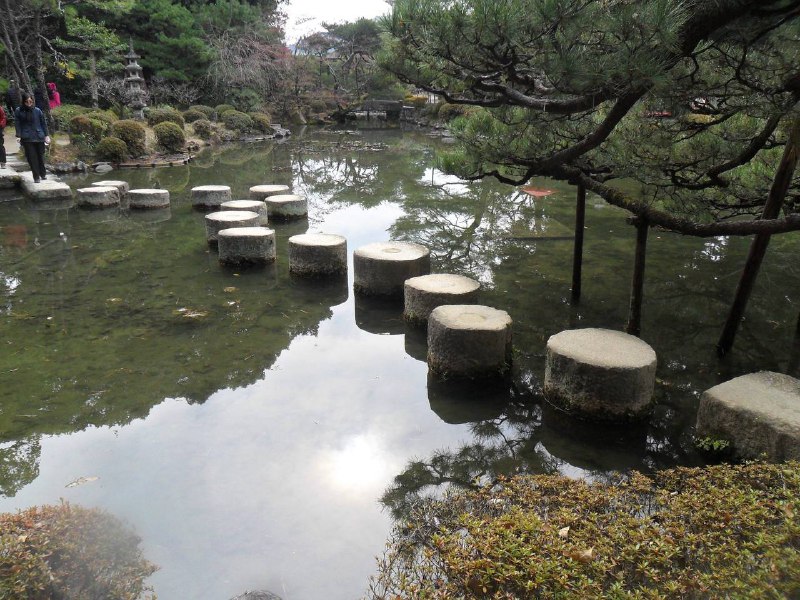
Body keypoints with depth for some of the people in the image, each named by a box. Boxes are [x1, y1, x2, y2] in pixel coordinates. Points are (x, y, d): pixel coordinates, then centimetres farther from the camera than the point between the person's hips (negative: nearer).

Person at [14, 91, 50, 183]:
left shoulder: (37, 110, 4)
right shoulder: (19, 111, 2)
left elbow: (44, 123, 8)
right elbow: (17, 124, 2)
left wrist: (46, 135, 3)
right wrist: (18, 136, -8)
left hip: (39, 137, 1)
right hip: (27, 138, -1)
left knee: (40, 156, 10)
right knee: (32, 158, -3)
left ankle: (43, 174, 29)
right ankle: (36, 177, 2)